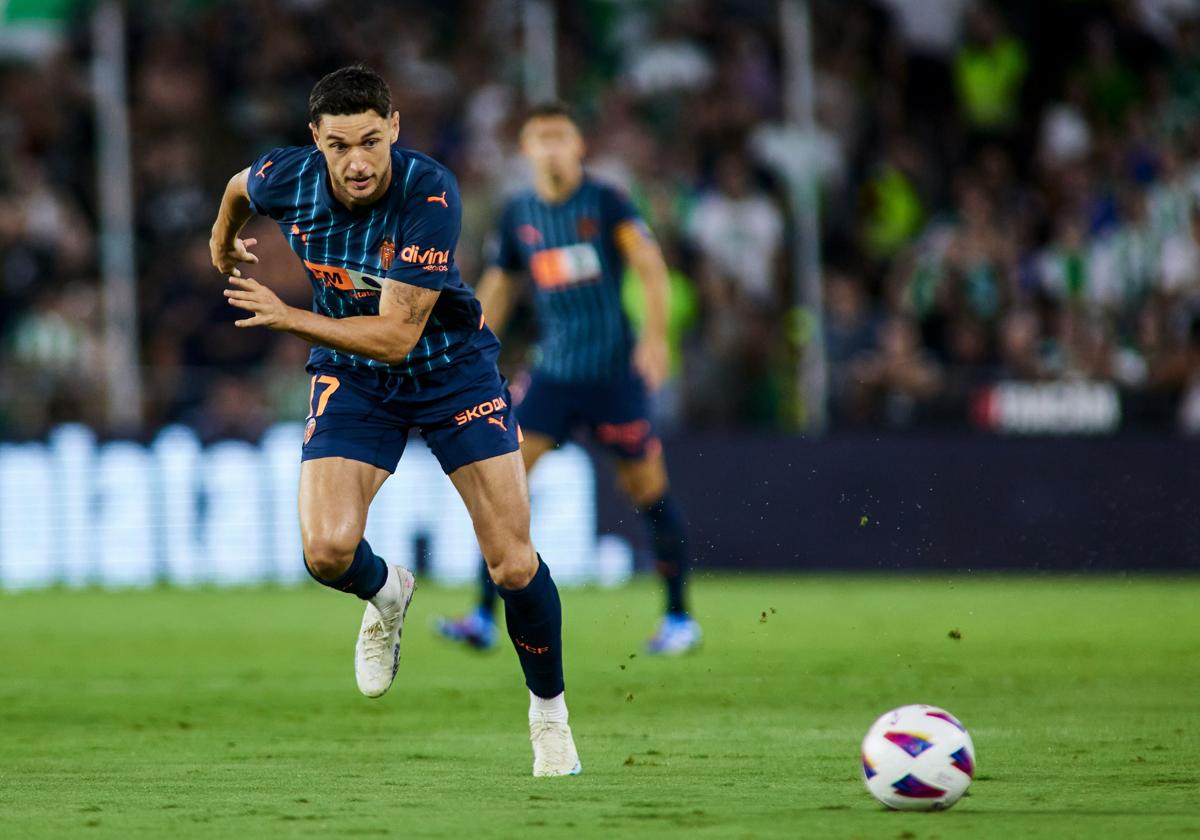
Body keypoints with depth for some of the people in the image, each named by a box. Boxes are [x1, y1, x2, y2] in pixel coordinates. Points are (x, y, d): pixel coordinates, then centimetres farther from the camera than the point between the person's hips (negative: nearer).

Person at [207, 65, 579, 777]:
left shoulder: (431, 194, -31)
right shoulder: (286, 180, -19)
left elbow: (396, 336, -33)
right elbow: (238, 187, 9)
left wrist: (287, 318, -39)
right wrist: (224, 246, 28)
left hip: (451, 364, -2)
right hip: (351, 375, 2)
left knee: (514, 565, -9)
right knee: (328, 551, -20)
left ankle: (550, 711, 16)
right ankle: (387, 595, 17)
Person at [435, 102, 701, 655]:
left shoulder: (605, 202, -5)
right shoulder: (519, 214, 8)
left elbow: (650, 265, -12)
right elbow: (498, 287, 18)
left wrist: (655, 334, -24)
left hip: (614, 373, -4)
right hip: (553, 373, 4)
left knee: (647, 491, 1)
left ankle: (680, 619, 16)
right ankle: (485, 618, -10)